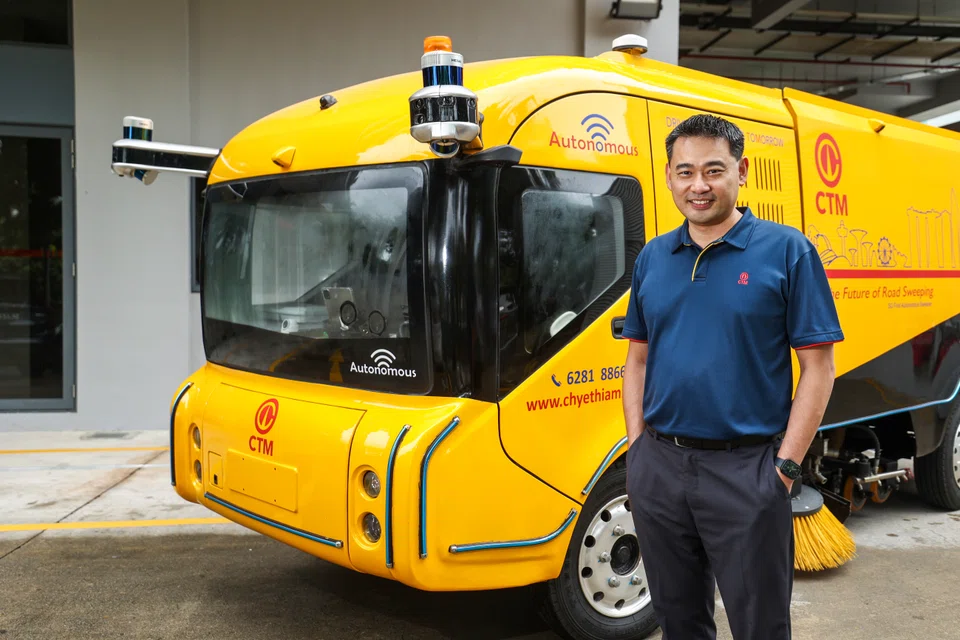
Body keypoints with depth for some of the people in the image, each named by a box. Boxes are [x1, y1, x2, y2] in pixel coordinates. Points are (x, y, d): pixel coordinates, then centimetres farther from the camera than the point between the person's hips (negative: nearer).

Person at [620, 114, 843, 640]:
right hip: (658, 468, 5)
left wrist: (786, 465, -12)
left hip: (746, 469, -4)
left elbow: (818, 366, -7)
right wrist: (637, 444, 4)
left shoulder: (786, 251, -6)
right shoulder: (651, 258, 8)